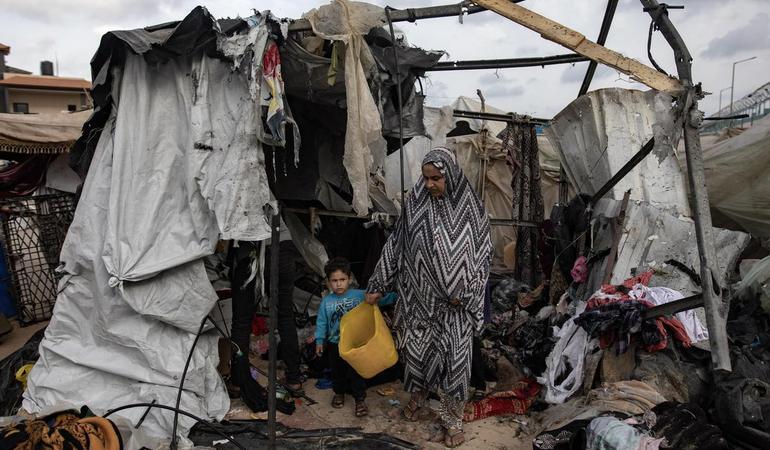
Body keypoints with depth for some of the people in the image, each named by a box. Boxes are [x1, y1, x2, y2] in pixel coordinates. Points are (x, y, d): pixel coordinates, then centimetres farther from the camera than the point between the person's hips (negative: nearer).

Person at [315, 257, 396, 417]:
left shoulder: (360, 295, -11)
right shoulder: (326, 301, -6)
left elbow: (379, 299, -13)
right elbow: (321, 322, 2)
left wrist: (395, 296, -27)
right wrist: (319, 340, 2)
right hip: (335, 344, 2)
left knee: (356, 372, 6)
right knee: (337, 371, 19)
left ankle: (360, 399, 21)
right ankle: (339, 393, 42)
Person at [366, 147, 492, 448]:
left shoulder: (470, 207, -9)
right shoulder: (416, 203, -3)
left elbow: (482, 254, -3)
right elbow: (396, 245, 3)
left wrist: (464, 294, -9)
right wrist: (378, 286, 4)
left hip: (453, 300, -2)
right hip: (419, 294, 2)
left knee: (453, 356, 3)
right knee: (415, 348, 14)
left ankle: (453, 420, 20)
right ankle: (417, 396, 41)